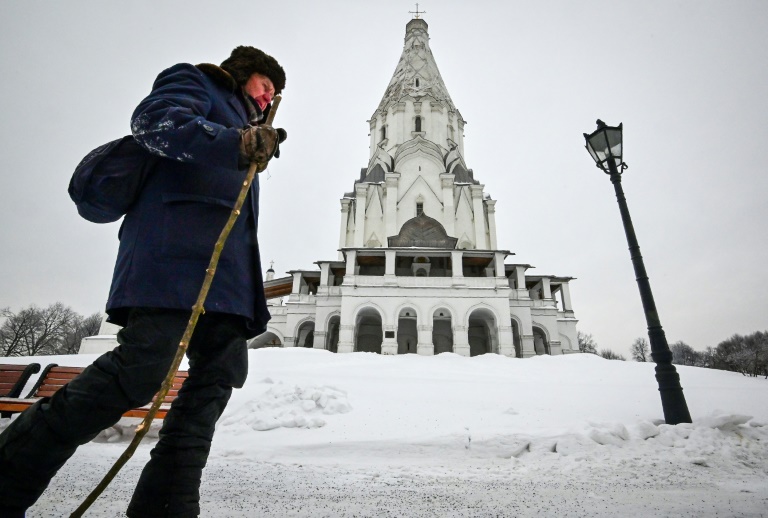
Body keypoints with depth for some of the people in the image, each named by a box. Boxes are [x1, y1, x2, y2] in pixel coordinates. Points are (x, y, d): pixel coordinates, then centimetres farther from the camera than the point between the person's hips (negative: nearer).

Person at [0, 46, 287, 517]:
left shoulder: (240, 122, 39)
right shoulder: (194, 81, 17)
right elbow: (154, 120, -8)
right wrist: (236, 143, -20)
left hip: (224, 265, 9)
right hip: (177, 247, -9)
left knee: (222, 370, -2)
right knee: (141, 368, -19)